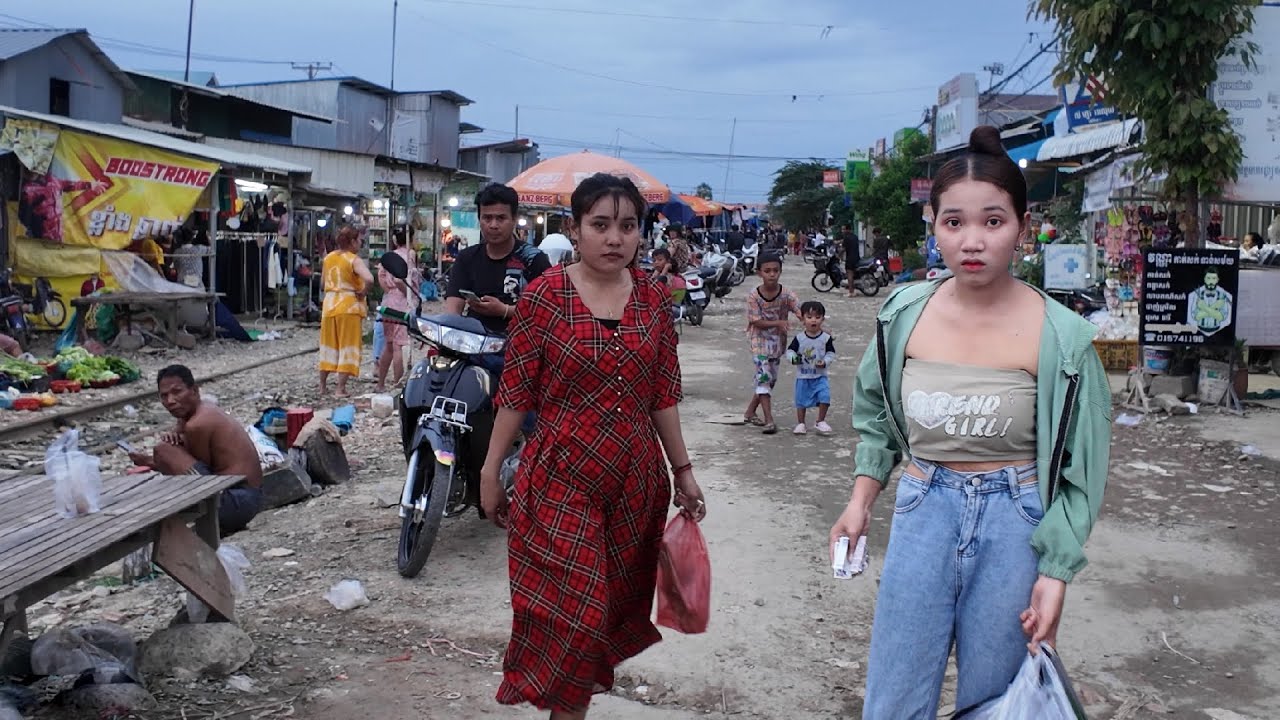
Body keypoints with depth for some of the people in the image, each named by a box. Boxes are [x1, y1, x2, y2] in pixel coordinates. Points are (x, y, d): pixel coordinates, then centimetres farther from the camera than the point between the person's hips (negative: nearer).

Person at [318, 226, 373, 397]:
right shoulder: (354, 260, -13)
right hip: (349, 306, -6)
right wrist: (361, 292, -13)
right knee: (347, 347, 0)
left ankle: (323, 385, 24)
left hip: (329, 304, 6)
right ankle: (341, 389, -2)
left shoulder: (328, 258, 7)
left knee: (329, 346, 17)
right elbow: (369, 279, -28)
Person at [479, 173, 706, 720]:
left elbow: (663, 395, 8)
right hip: (561, 478, -4)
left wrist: (682, 470, 9)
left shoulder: (654, 299, 3)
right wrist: (490, 472, -2)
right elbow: (516, 394, -4)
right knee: (568, 613, -3)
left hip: (636, 480, 4)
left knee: (614, 606, 13)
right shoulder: (544, 296, -8)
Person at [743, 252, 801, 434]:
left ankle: (749, 413, 31)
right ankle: (769, 421, -13)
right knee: (764, 377, -12)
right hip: (760, 341, -4)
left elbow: (801, 313, -20)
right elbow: (757, 322, -15)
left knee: (770, 379, 13)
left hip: (778, 341, 4)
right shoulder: (754, 296, -14)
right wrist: (778, 323, -29)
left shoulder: (786, 294, -10)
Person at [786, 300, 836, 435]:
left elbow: (831, 353, -1)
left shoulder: (826, 338, -5)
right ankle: (800, 423, 23)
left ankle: (821, 422, 5)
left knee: (824, 397, -13)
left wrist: (824, 362, -18)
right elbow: (790, 350, 0)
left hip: (820, 376, -1)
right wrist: (793, 358, -21)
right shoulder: (799, 338, -5)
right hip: (802, 376, 1)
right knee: (801, 400, 8)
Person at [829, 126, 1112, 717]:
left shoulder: (1059, 337, -11)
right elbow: (877, 416, 13)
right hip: (922, 513, 2)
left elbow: (1080, 468, -5)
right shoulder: (904, 313, -3)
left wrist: (1055, 573, -9)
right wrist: (861, 501, 4)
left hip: (1015, 521, -2)